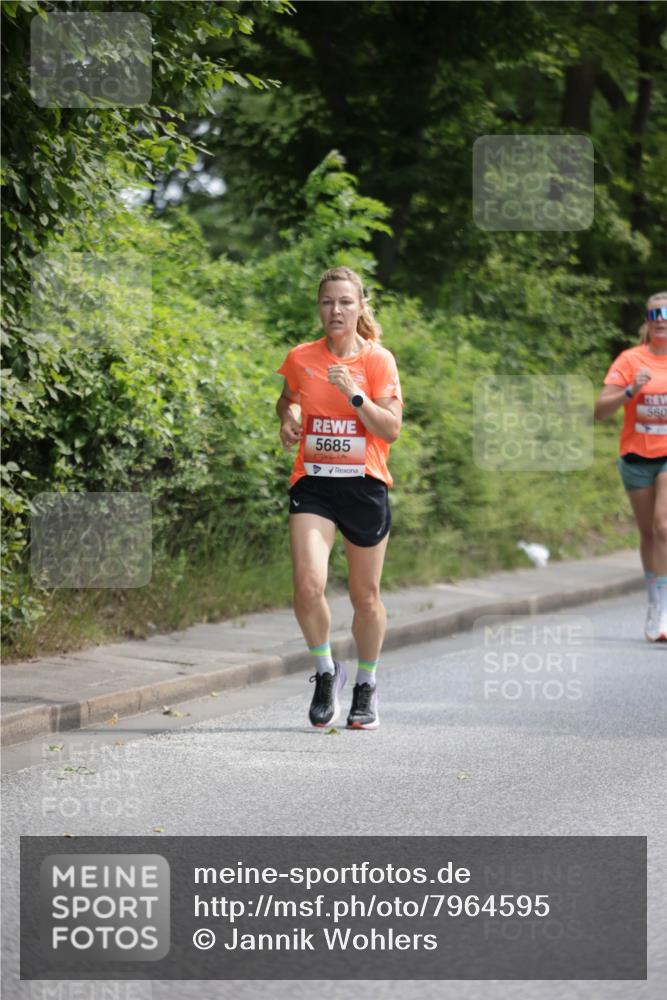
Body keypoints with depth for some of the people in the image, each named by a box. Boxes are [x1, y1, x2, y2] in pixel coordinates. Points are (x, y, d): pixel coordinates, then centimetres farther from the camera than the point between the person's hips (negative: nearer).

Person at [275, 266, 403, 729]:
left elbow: (392, 429, -9)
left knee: (365, 595, 8)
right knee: (308, 584, -18)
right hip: (312, 483, 1)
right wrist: (289, 416, 4)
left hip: (365, 486, -1)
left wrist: (354, 395, -21)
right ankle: (326, 672, 5)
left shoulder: (378, 359, -4)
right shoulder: (301, 358, 4)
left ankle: (367, 685, 28)